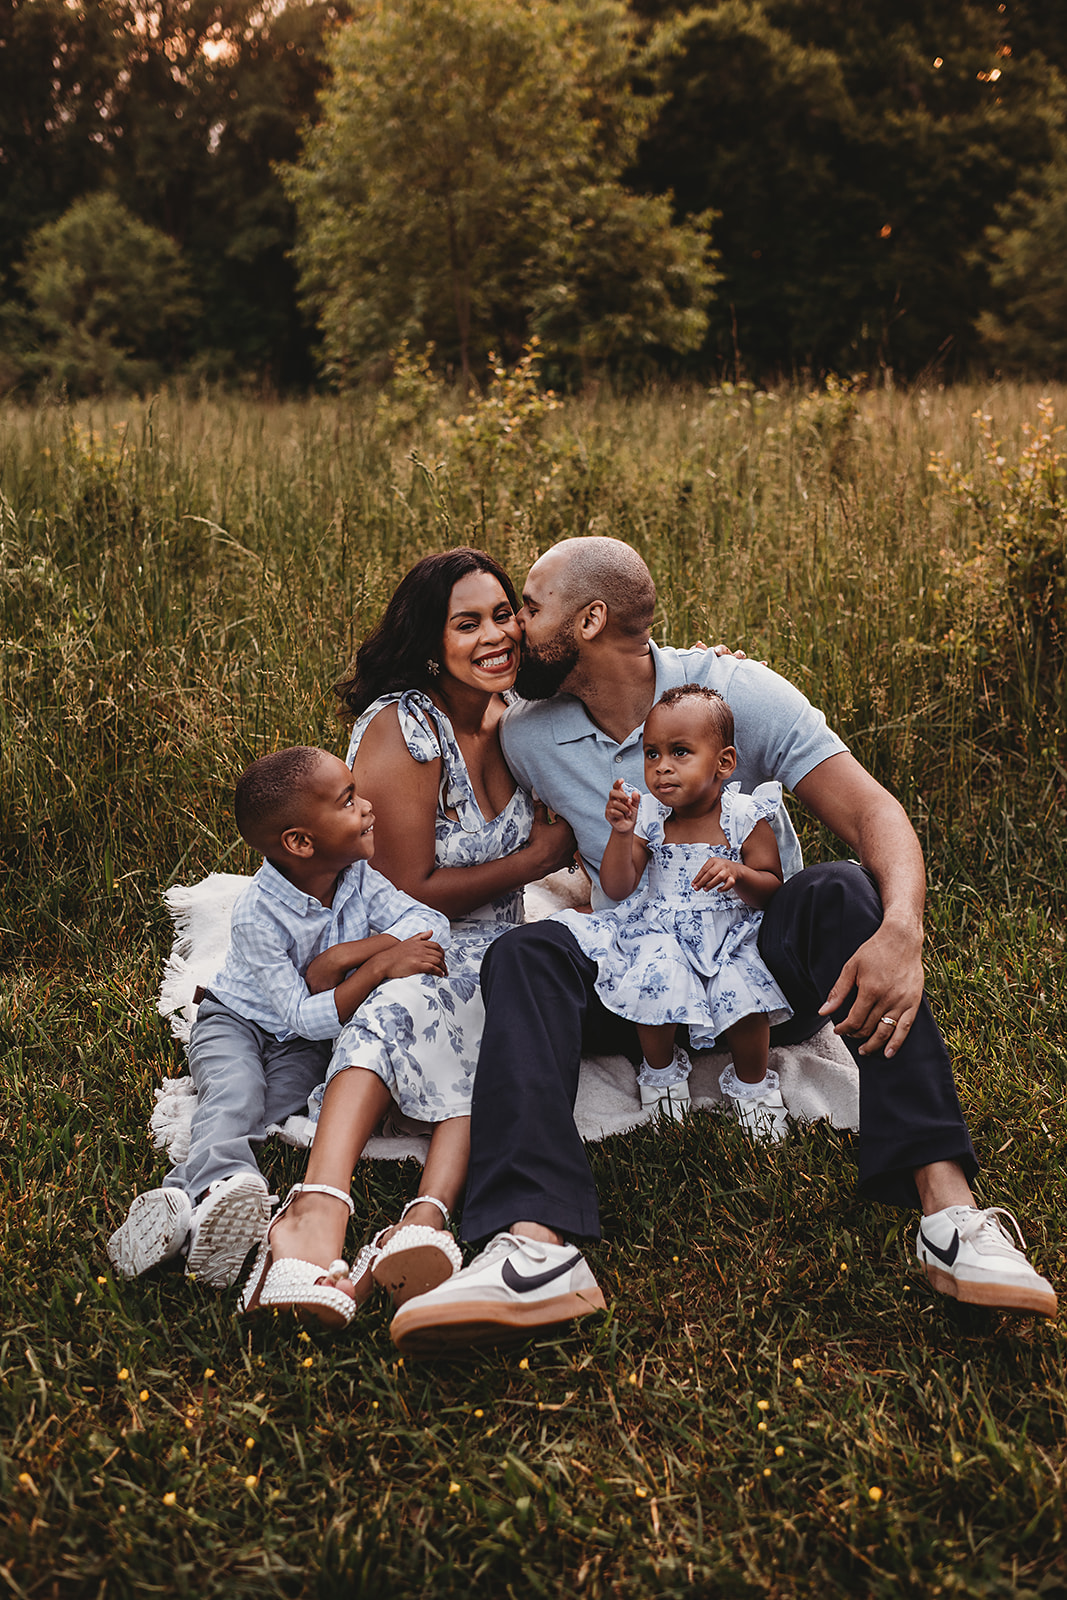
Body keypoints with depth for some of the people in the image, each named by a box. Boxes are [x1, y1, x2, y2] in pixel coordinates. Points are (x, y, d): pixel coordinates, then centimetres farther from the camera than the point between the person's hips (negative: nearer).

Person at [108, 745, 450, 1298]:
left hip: (304, 1044, 2)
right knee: (233, 1096, -33)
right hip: (235, 1021, -2)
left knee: (275, 1104, -27)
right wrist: (379, 966, -38)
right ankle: (222, 1186, -58)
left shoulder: (358, 878, -11)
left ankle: (181, 1202, -45)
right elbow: (303, 1017, -29)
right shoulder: (258, 915, -27)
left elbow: (432, 925, -16)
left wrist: (350, 952, -30)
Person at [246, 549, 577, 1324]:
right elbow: (410, 891, -17)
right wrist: (535, 859, -7)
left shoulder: (509, 714, 6)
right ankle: (321, 1211, -55)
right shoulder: (402, 729, -16)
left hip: (484, 953, 5)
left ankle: (425, 1219, -53)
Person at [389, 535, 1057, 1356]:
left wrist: (902, 930, -41)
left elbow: (872, 811, -22)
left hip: (768, 968, -2)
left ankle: (947, 1206, -43)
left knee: (840, 891, -32)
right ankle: (536, 1245, -48)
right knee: (526, 954, -27)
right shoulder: (526, 737, -2)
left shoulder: (738, 691, -13)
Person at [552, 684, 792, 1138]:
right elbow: (618, 888, -7)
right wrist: (621, 832, -21)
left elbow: (772, 888, -3)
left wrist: (737, 873, -25)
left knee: (742, 992, -26)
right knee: (655, 979, -28)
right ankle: (661, 1069, 5)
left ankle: (751, 1083, 6)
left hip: (727, 936, -1)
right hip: (660, 932, 1)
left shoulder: (743, 818, -5)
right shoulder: (649, 817, -2)